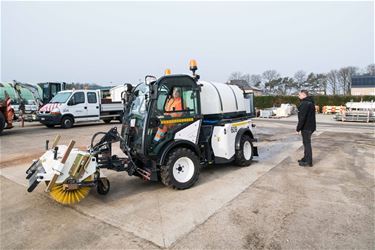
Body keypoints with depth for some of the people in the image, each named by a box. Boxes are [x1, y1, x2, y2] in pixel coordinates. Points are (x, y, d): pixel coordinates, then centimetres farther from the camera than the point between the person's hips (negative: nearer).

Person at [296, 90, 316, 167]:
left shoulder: (305, 104, -20)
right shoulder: (311, 103, 14)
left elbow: (302, 118, -24)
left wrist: (298, 128, -18)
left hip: (306, 127, -10)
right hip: (310, 126, 10)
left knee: (307, 143, -3)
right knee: (306, 143, 19)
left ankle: (308, 162, 5)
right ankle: (306, 158, 30)